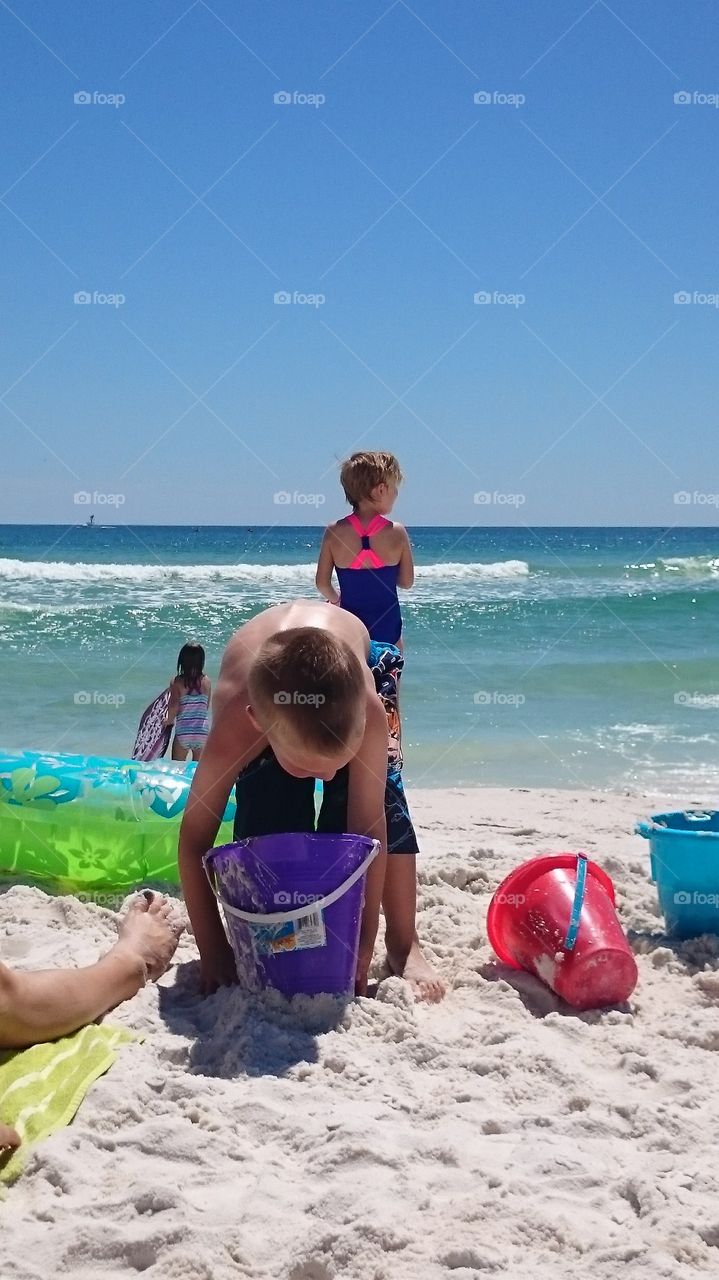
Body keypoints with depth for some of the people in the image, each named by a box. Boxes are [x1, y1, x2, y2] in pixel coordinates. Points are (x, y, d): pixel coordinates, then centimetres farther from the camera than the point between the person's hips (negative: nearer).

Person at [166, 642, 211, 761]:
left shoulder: (177, 682, -8)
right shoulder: (206, 681, 1)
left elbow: (174, 707, -15)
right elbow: (207, 706, 6)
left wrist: (169, 720, 4)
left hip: (183, 732, -2)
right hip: (203, 731, 2)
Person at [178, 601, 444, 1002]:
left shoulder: (369, 711, -45)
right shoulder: (233, 729, -43)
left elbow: (368, 825, -38)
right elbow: (195, 841, -34)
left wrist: (363, 945, -34)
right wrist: (214, 952, -32)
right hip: (270, 687, 1)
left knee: (380, 800, -18)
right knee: (264, 819, -17)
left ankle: (404, 945, -5)